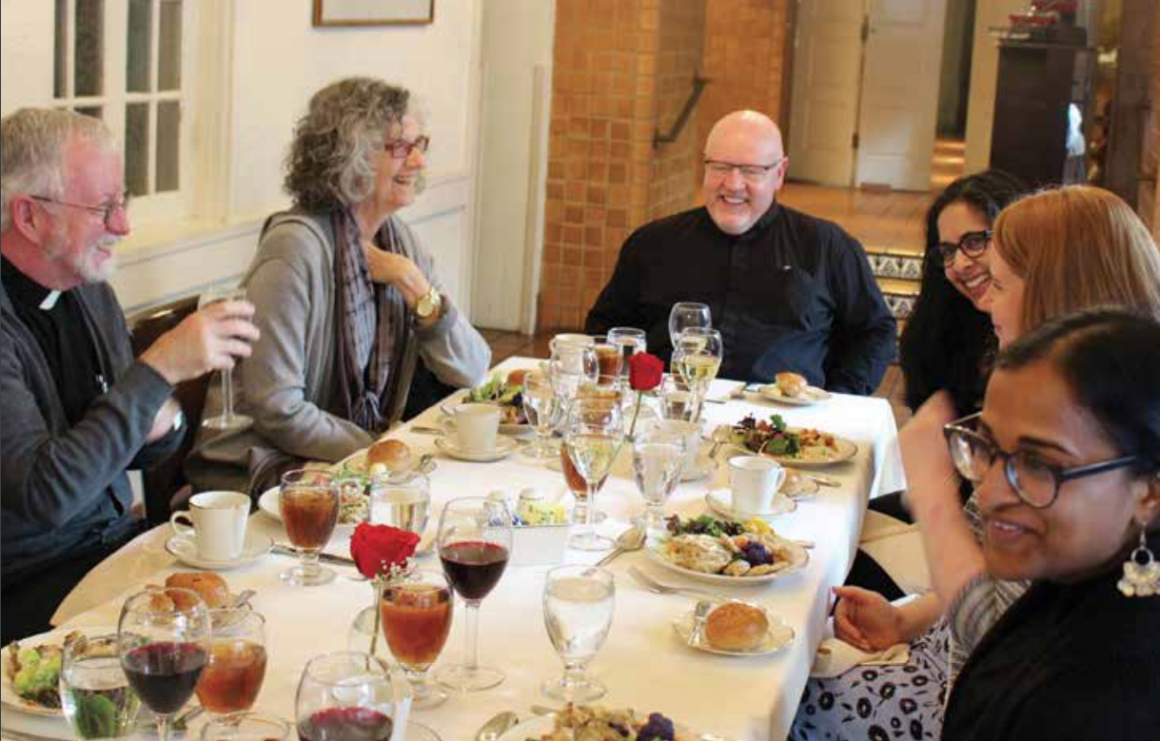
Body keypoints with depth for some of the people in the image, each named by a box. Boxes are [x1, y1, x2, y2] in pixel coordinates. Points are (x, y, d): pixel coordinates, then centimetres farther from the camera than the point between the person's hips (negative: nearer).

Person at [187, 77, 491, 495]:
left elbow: (472, 372, 2)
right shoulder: (297, 246, -18)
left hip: (359, 454, 8)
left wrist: (417, 289, -10)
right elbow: (275, 409, -21)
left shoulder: (399, 240, 5)